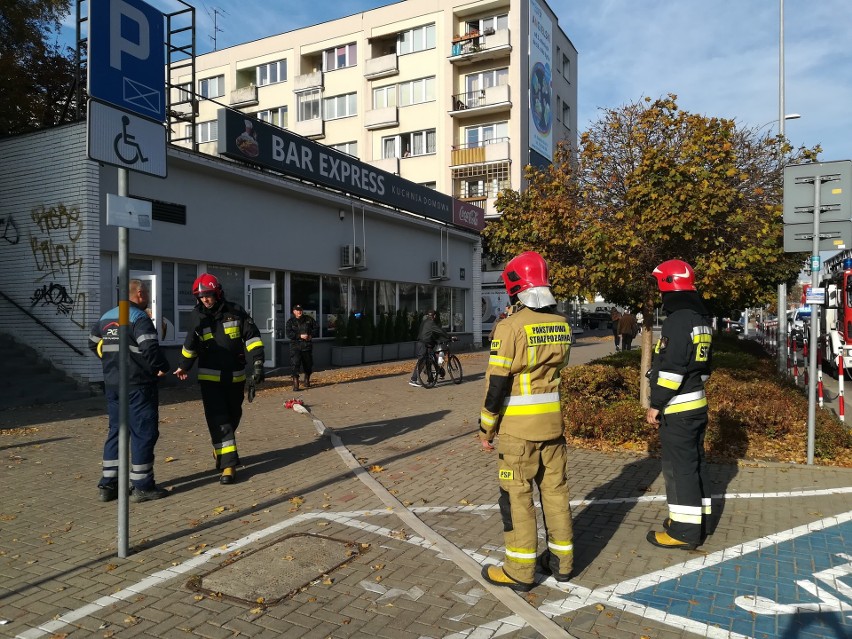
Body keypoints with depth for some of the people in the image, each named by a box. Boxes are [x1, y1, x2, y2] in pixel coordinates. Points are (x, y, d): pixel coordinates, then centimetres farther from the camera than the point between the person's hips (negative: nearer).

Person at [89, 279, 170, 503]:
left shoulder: (106, 317, 13)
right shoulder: (139, 318, -14)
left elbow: (93, 343, 24)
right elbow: (150, 348, -24)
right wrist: (162, 367, -9)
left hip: (112, 384, 8)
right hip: (137, 385, -8)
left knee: (116, 431, 15)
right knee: (143, 433, 0)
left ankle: (108, 485, 19)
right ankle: (142, 486, 4)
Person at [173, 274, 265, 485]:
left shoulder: (236, 312, -4)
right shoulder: (197, 317, 1)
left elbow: (252, 336, -3)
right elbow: (190, 345, 13)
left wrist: (258, 362, -13)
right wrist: (183, 366, 22)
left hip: (235, 376, 1)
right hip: (210, 377, 0)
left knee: (233, 416, 13)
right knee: (218, 420, -9)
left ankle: (222, 449, 38)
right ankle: (228, 464, -8)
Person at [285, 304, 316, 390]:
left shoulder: (309, 319, 9)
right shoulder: (290, 321, 2)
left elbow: (315, 327, 18)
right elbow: (289, 334, -8)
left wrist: (311, 335, 1)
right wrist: (300, 336, -18)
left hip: (307, 345, 3)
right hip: (295, 346, -3)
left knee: (308, 364, 12)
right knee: (295, 364, -15)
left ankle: (307, 380, 35)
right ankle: (295, 383, -16)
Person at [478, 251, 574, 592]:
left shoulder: (511, 327, -17)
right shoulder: (561, 324, 3)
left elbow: (497, 383, -15)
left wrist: (486, 427, -5)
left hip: (518, 424, -6)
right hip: (553, 419, 6)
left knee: (517, 494, 5)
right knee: (555, 487, 16)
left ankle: (520, 571, 14)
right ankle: (561, 560, 28)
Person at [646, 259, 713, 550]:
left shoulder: (678, 320, -19)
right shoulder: (701, 320, 13)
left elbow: (672, 369, -22)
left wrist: (656, 404, -16)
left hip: (677, 409, -10)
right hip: (697, 404, 10)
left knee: (679, 468, -3)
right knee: (694, 464, 16)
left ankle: (684, 531, 5)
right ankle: (696, 521, 27)